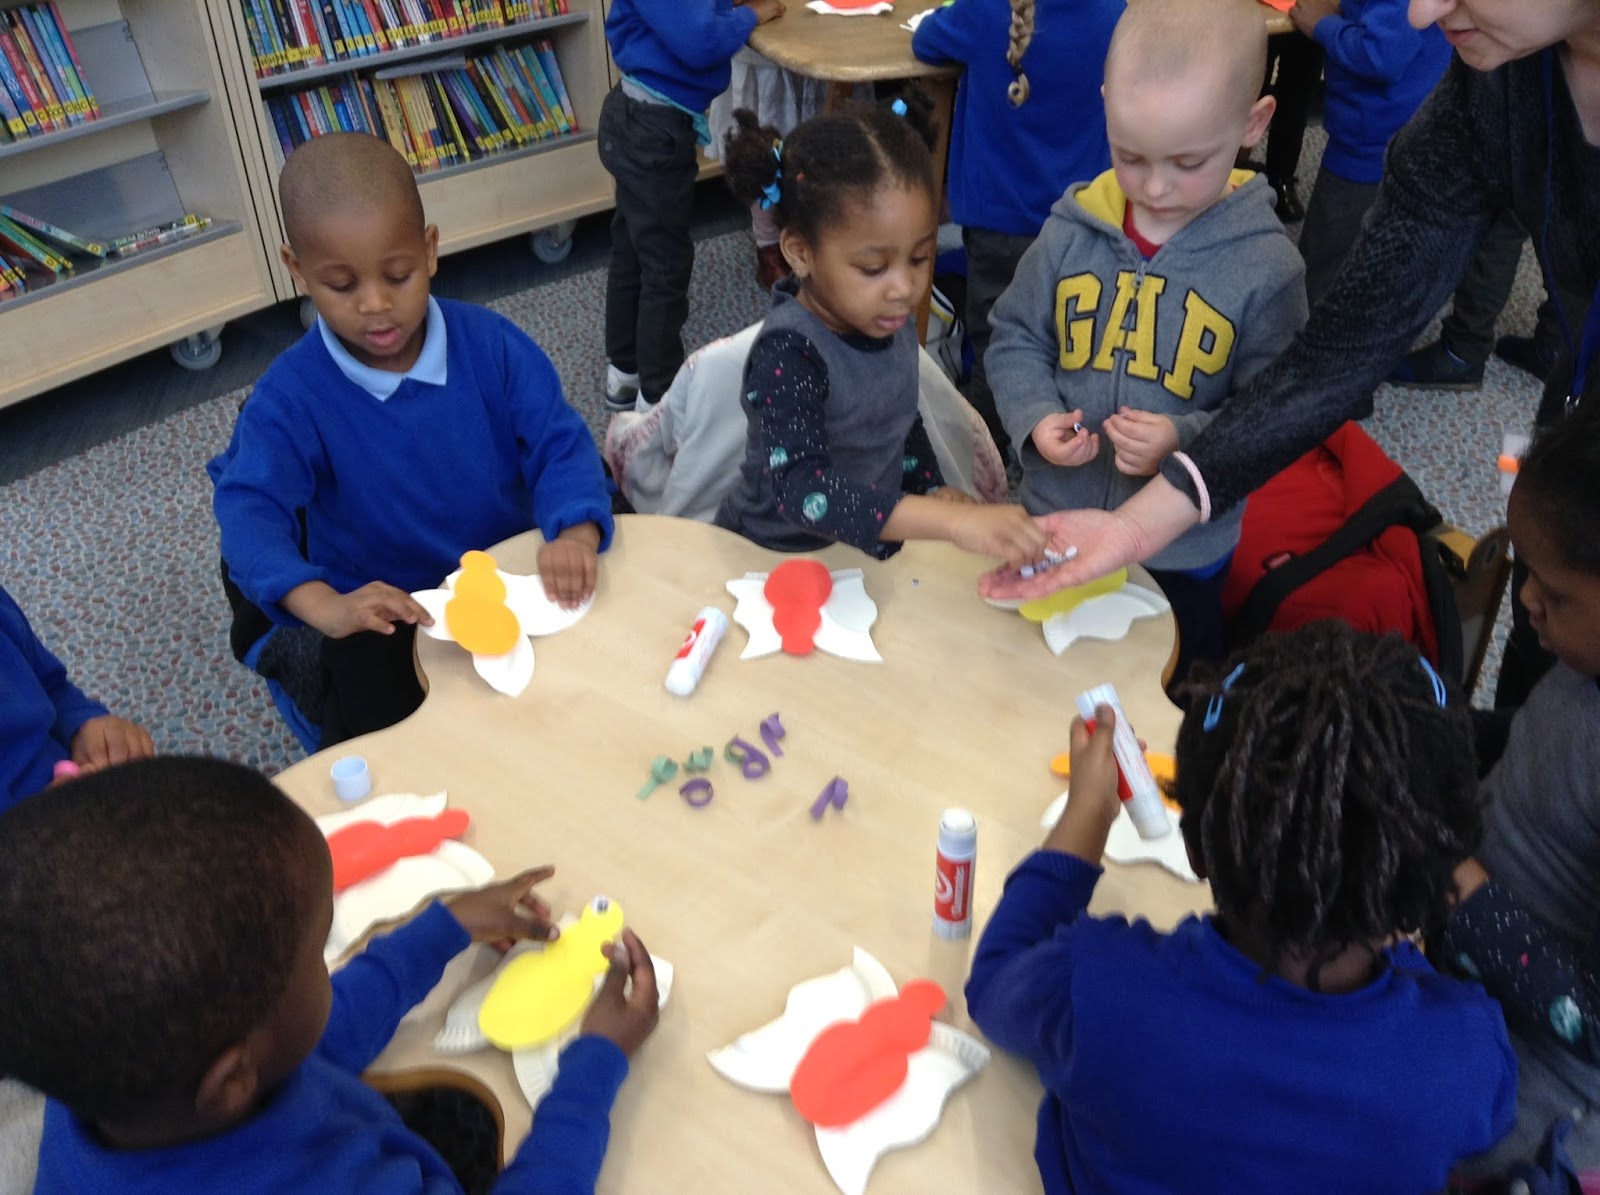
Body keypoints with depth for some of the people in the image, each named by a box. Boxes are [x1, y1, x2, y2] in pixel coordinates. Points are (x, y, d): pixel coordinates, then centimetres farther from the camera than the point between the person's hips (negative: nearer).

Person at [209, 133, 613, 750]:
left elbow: (558, 444, -11)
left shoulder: (493, 345, -9)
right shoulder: (290, 397, -14)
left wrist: (576, 535, -33)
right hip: (385, 612, -2)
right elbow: (251, 512, -22)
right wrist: (326, 608, -42)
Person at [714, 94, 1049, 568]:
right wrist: (950, 521, -44)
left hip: (869, 546, 6)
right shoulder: (787, 354, -25)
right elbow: (802, 491, -37)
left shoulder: (888, 321, -2)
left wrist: (934, 490, 2)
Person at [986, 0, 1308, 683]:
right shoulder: (1072, 231, -10)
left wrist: (1184, 441, -30)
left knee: (1173, 698, 22)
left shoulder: (1265, 265, -16)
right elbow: (1016, 339, 1)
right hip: (1057, 524, 2)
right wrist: (1036, 419, -16)